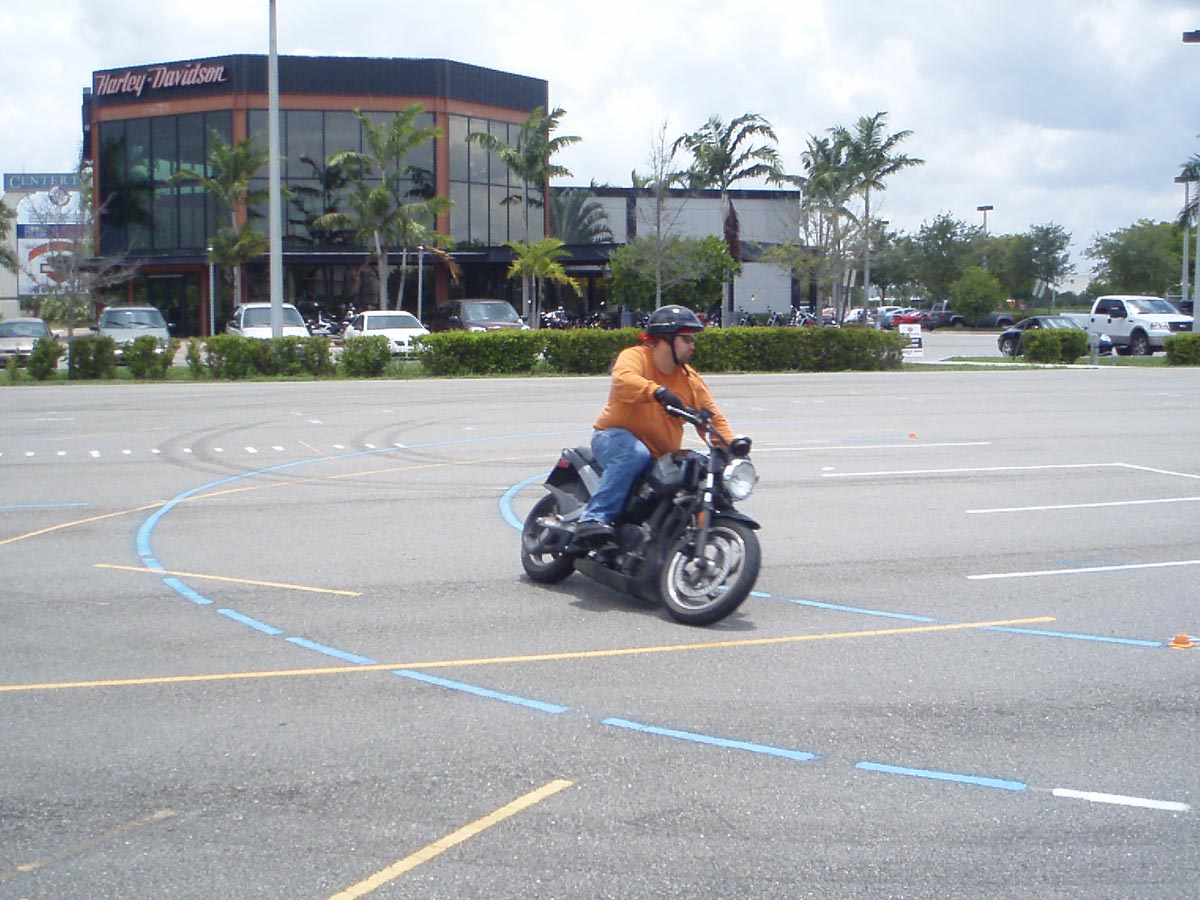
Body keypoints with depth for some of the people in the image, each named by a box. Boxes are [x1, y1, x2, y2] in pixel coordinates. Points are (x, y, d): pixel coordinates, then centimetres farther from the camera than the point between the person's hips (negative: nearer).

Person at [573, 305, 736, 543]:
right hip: (615, 437, -7)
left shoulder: (690, 379, 11)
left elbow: (713, 418, 5)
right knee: (635, 454, -38)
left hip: (661, 458, 7)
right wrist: (657, 391, -46)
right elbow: (623, 379, -29)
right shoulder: (636, 356, -6)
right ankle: (592, 519, -41)